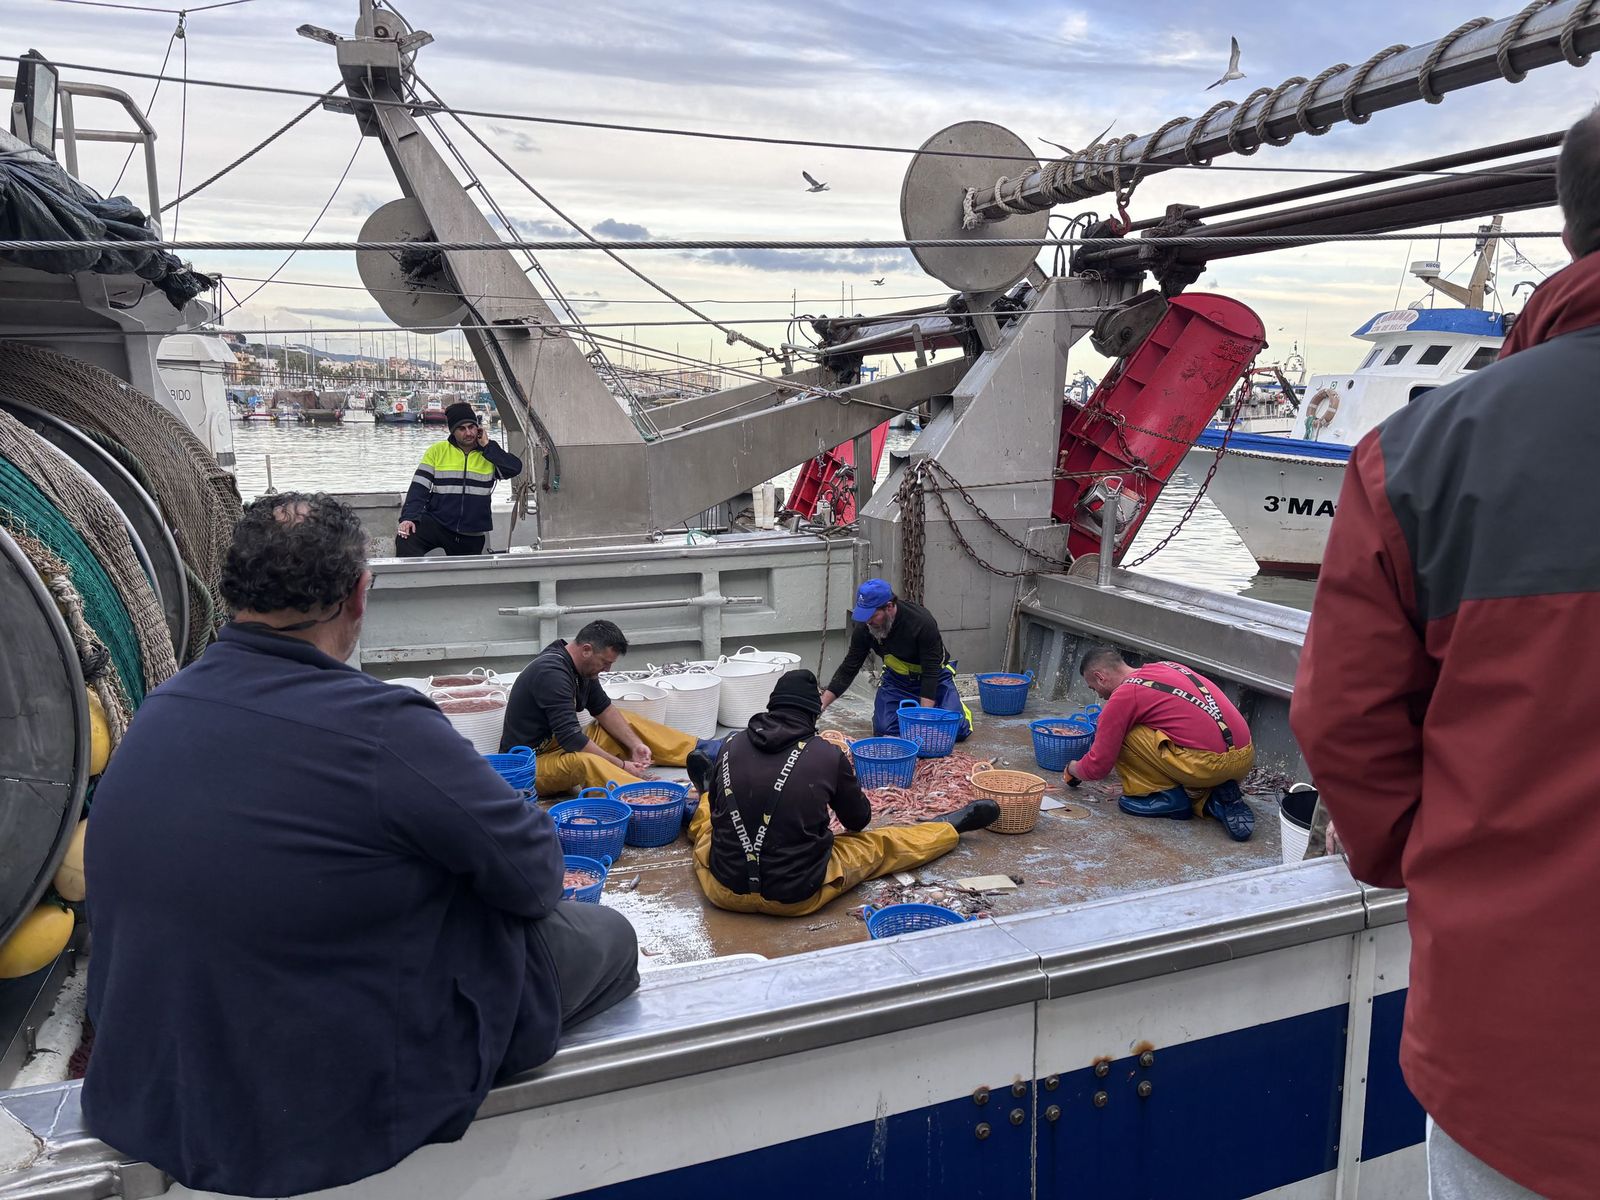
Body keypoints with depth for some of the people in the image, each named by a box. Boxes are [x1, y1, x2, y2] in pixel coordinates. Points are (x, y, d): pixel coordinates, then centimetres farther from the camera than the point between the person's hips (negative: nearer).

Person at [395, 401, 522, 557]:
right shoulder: (437, 451, 3)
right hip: (436, 524, -1)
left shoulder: (490, 454, 4)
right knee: (405, 540, -29)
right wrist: (409, 517, -16)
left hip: (472, 536, 1)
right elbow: (419, 487, -1)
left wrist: (487, 446, -10)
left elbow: (515, 468, -15)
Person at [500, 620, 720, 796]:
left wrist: (635, 744, -1)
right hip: (528, 765, -10)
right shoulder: (551, 673, -27)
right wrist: (621, 765, -25)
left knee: (628, 721, 11)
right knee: (585, 763, -41)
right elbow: (571, 739, -30)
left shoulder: (580, 667, 3)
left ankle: (702, 749, 14)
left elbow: (603, 709, 14)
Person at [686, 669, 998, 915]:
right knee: (877, 846, 21)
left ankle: (706, 790, 64)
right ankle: (951, 827, 41)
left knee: (703, 821, 33)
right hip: (797, 897, -2)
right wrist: (844, 772, 25)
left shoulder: (732, 745, -4)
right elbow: (858, 820, 7)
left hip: (725, 890, 2)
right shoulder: (828, 755, -10)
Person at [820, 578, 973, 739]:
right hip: (897, 678, 3)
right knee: (883, 729, -18)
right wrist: (821, 704, -22)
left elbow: (931, 672, -30)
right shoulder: (864, 628, -20)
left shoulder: (922, 622, -32)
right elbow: (848, 670, -13)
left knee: (958, 730, -18)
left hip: (935, 677, -3)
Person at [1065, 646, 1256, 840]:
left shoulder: (1123, 696, -3)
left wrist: (1072, 769, 25)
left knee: (1121, 736, 2)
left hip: (1209, 763, -8)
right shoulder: (1166, 667, 19)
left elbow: (1097, 767, 2)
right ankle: (1219, 800, 9)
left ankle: (1168, 796, 5)